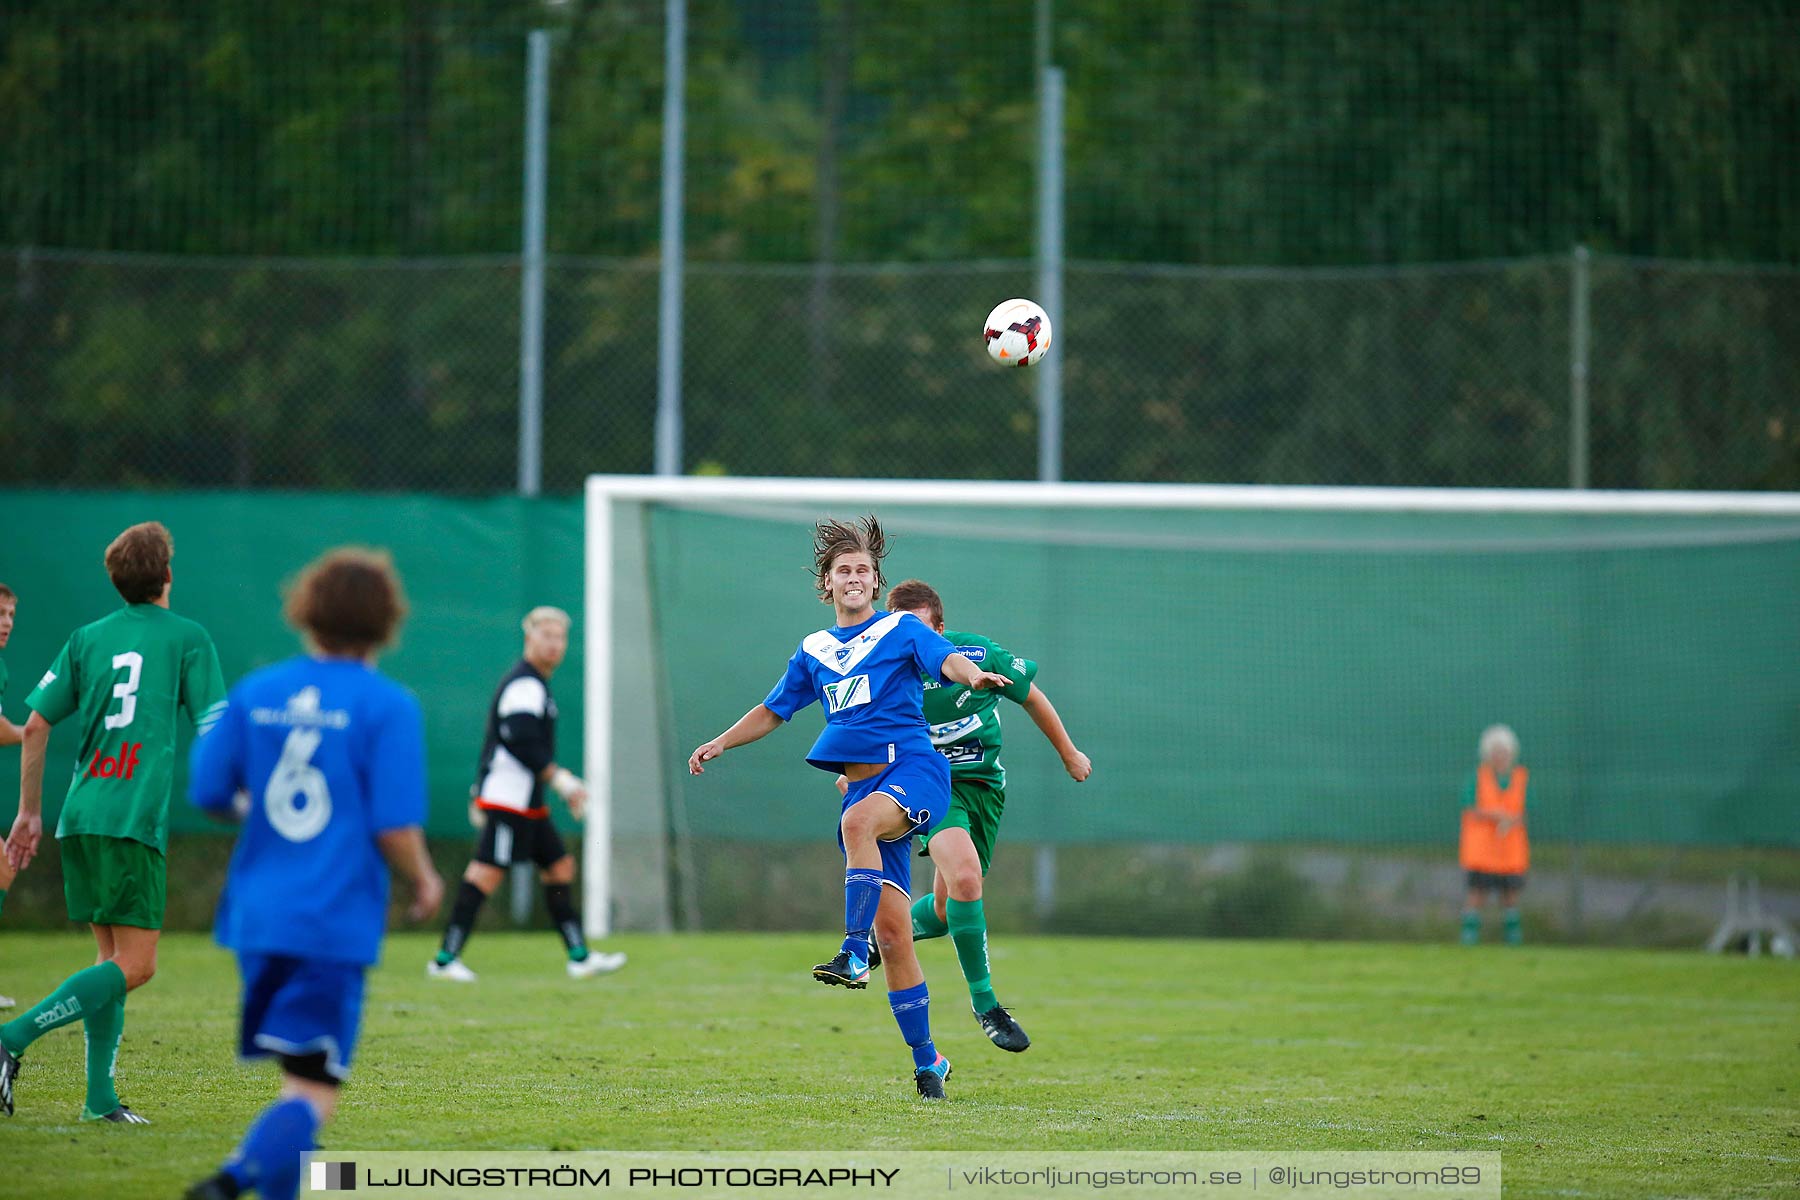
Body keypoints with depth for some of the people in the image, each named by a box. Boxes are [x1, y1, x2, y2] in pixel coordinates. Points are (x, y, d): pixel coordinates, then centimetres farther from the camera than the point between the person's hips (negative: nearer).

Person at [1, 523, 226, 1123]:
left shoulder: (87, 638, 14)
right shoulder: (187, 638, 2)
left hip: (79, 817, 6)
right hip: (134, 819, -6)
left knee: (113, 959, 13)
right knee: (134, 965, -7)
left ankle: (101, 1097, 5)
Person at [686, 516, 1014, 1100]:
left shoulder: (902, 630, 6)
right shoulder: (814, 651, 19)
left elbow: (947, 659, -13)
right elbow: (773, 711, 31)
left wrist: (974, 676, -34)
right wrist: (721, 743, 19)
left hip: (913, 766, -5)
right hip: (860, 784, 5)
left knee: (858, 821, -39)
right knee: (892, 931, -2)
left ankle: (854, 952, -43)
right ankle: (927, 1062, 5)